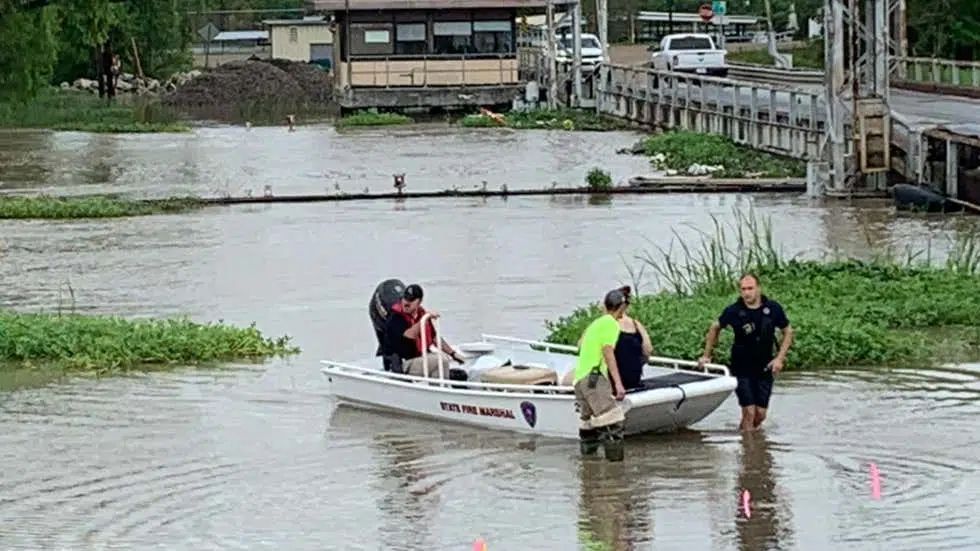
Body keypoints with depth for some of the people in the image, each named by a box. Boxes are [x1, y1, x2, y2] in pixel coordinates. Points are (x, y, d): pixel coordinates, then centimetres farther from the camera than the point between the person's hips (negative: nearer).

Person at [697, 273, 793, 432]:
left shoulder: (773, 308, -7)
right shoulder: (734, 311, -11)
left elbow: (788, 332, 6)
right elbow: (715, 328, 7)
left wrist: (779, 358, -4)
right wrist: (706, 355, 8)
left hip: (764, 369, 2)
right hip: (742, 369, -2)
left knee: (761, 414, 4)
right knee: (749, 412, -11)